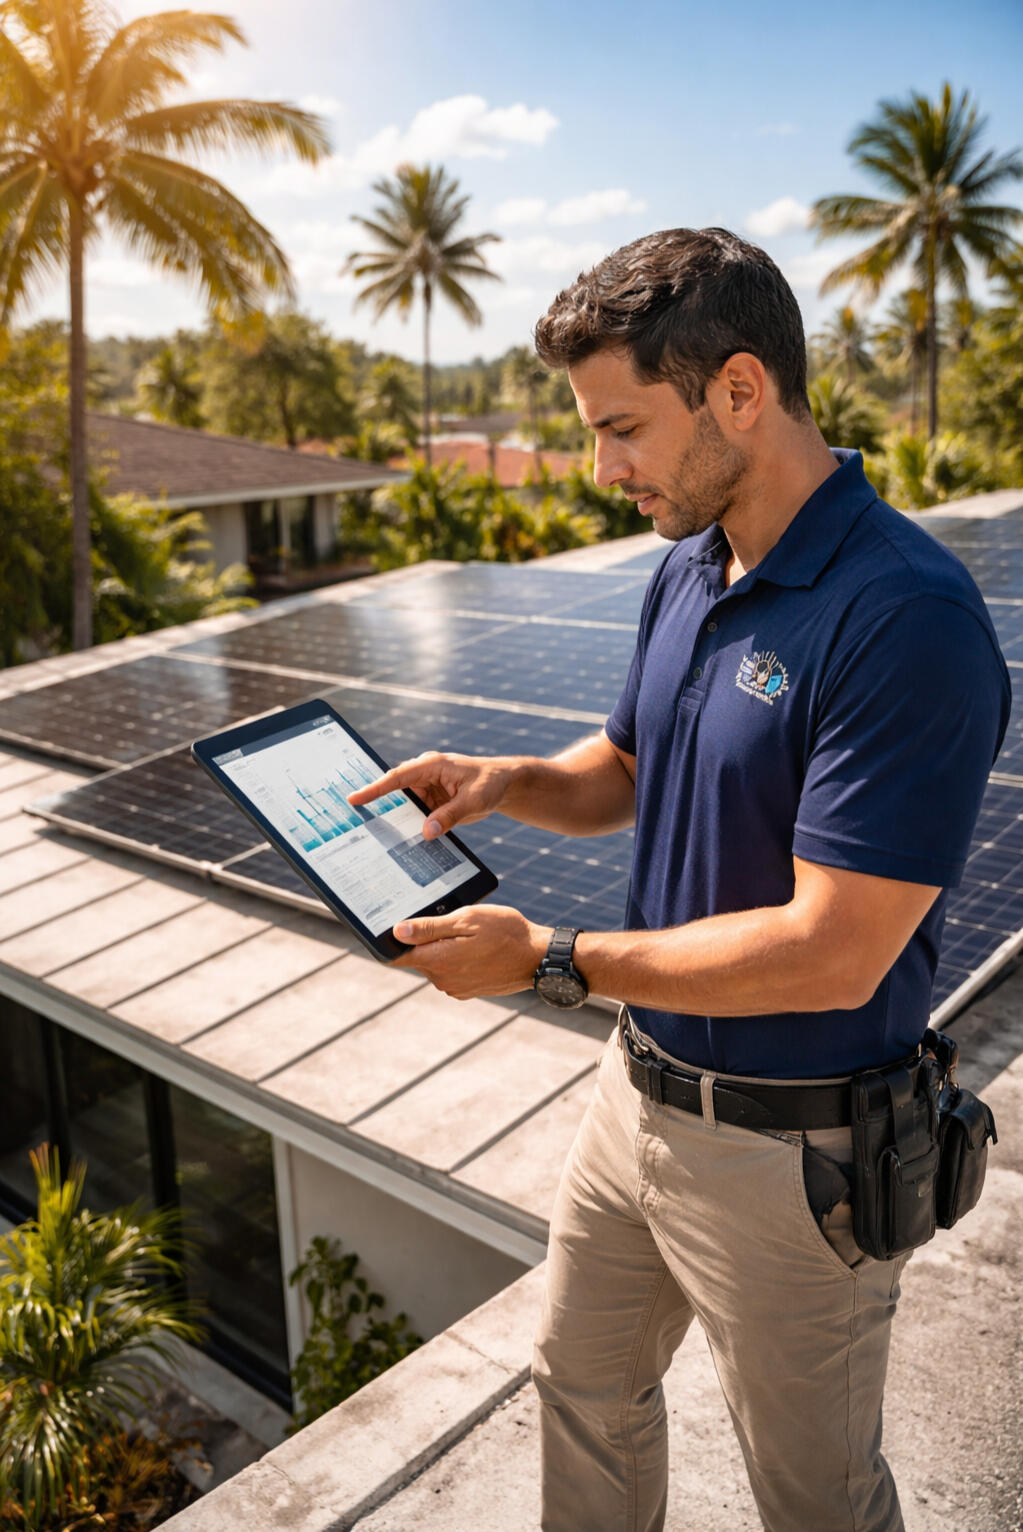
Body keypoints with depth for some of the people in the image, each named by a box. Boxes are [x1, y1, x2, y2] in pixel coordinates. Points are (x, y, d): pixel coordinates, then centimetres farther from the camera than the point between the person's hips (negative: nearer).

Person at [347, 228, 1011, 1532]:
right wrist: (502, 782, -7)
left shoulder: (907, 618, -27)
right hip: (639, 1090, 8)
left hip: (786, 1156, -7)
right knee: (583, 1386, 28)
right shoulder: (687, 571, 1)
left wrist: (550, 962, -22)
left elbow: (830, 956, -29)